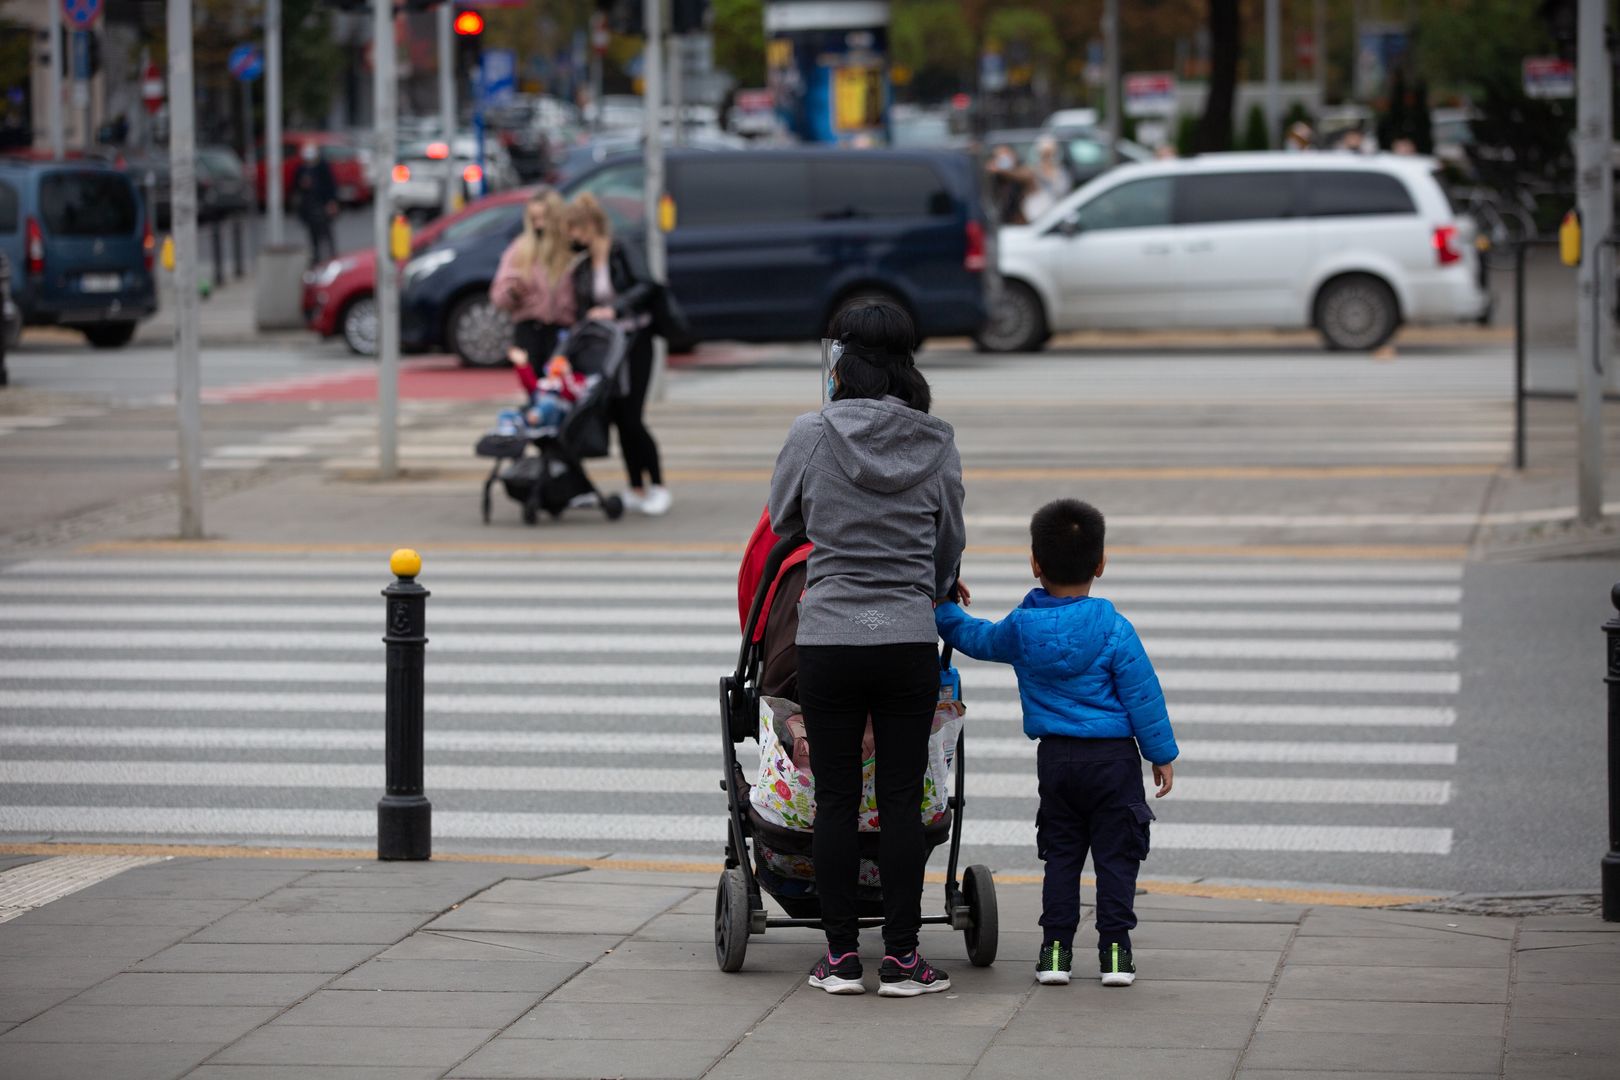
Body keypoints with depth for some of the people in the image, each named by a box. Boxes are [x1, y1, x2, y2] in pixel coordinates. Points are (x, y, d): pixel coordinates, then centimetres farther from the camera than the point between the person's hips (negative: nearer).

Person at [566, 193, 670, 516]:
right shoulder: (581, 268, 9)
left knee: (632, 418, -11)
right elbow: (581, 310, 14)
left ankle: (658, 487, 0)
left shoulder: (622, 253, -8)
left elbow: (645, 286, -22)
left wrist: (614, 309, -31)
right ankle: (637, 490, 11)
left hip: (634, 342, -6)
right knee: (618, 418, 4)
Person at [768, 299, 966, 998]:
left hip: (828, 639, -1)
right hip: (909, 643, 1)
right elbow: (950, 546, 11)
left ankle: (841, 957, 9)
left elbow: (780, 522, 10)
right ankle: (901, 959, 7)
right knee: (901, 801, 5)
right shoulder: (937, 444, 0)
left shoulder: (812, 435, -5)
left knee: (835, 801, 6)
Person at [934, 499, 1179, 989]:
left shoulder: (1022, 627, 0)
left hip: (1055, 758, 3)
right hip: (1114, 757, -3)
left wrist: (944, 612, 38)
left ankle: (1055, 947, 7)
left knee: (1061, 853, 11)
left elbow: (976, 639, 19)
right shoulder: (1114, 630, -11)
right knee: (1116, 854, 3)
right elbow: (1143, 696, -7)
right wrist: (1162, 754, 2)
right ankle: (1114, 949, -1)